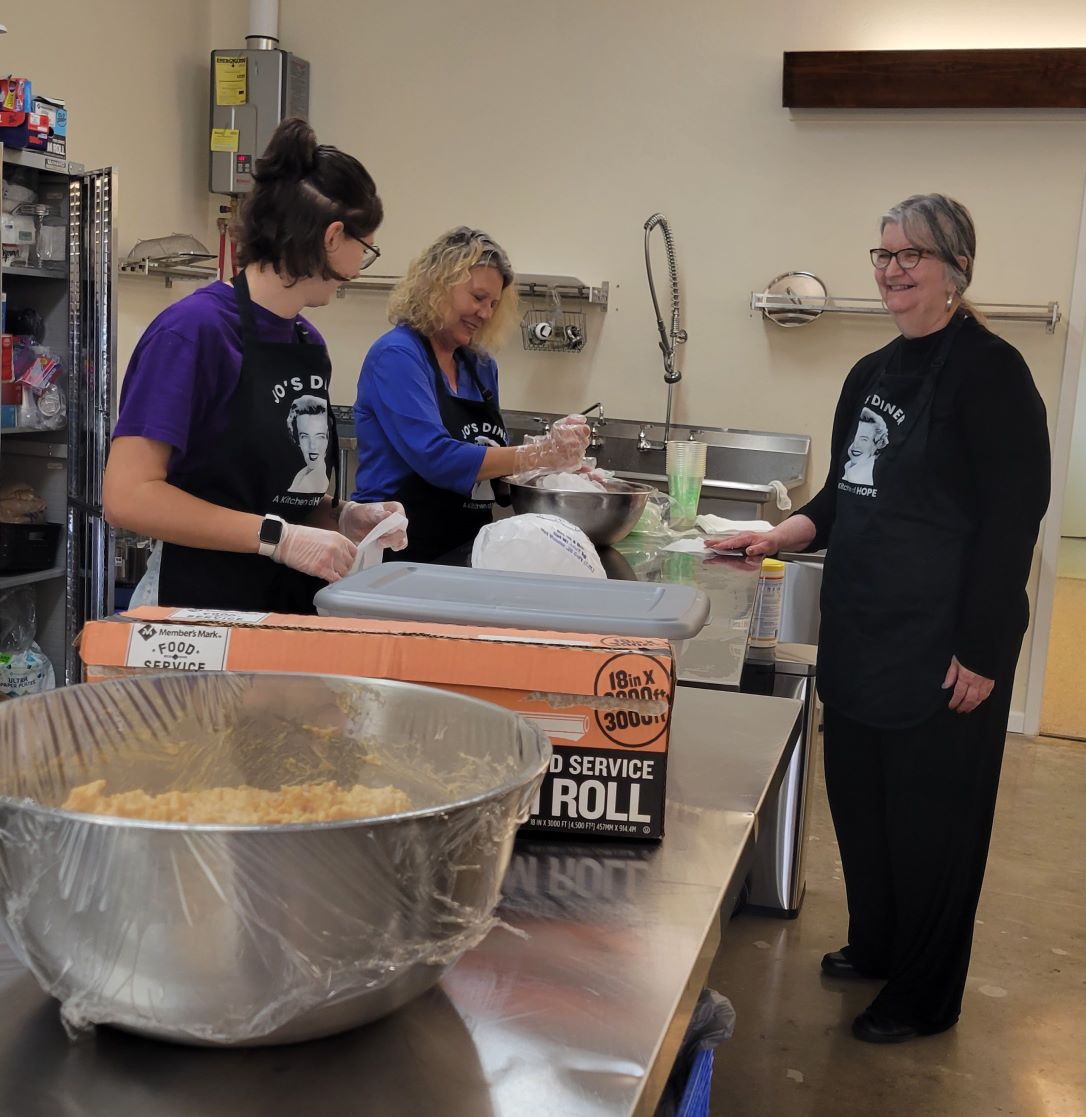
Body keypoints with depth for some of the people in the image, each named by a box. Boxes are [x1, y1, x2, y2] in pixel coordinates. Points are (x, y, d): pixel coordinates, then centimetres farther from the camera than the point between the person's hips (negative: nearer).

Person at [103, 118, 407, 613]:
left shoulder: (310, 344, 6)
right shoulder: (196, 327, -16)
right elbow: (129, 495, -21)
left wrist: (343, 517, -1)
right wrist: (279, 537, -23)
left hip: (293, 604, 7)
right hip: (201, 605, -7)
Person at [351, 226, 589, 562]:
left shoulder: (481, 365, 12)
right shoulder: (396, 355, -10)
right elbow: (436, 459, -21)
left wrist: (558, 454, -2)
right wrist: (539, 455, -20)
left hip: (469, 550, 7)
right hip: (401, 550, -7)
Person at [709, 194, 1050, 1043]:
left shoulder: (988, 370, -12)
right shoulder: (873, 375, 11)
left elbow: (1013, 518, -16)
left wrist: (982, 651, -18)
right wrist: (783, 536, 2)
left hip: (944, 648, -7)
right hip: (862, 633, 7)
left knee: (931, 815, 5)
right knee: (857, 796, 16)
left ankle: (924, 996, 22)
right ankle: (874, 944, 38)